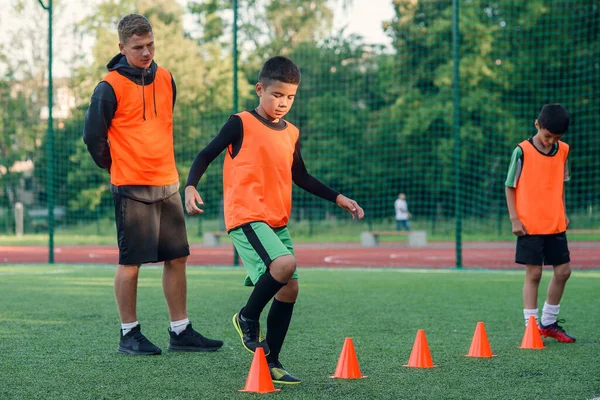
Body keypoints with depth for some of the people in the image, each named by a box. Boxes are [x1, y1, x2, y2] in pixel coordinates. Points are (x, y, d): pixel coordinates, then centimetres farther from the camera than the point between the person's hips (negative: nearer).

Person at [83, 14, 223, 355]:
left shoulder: (165, 78, 9)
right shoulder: (110, 87, -10)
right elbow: (93, 136, -4)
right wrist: (117, 167, 7)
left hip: (168, 185, 6)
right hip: (132, 188, -6)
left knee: (177, 258, 7)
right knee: (131, 262, -1)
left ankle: (181, 332, 14)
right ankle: (129, 335, 8)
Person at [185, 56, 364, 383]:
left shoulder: (291, 134, 14)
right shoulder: (241, 124, -4)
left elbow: (301, 177, 26)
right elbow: (207, 154, -2)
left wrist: (339, 199, 21)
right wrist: (191, 187, -19)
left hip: (277, 222, 7)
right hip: (246, 217, -7)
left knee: (289, 289, 2)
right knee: (285, 264, -28)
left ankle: (270, 362, 12)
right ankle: (248, 317, -4)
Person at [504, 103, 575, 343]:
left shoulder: (563, 151, 5)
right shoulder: (523, 151, -10)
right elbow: (510, 186, -5)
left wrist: (563, 213, 10)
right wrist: (514, 219, -10)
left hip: (556, 224, 5)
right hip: (529, 225, -5)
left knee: (563, 271, 7)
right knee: (533, 273, -3)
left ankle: (548, 323, 21)